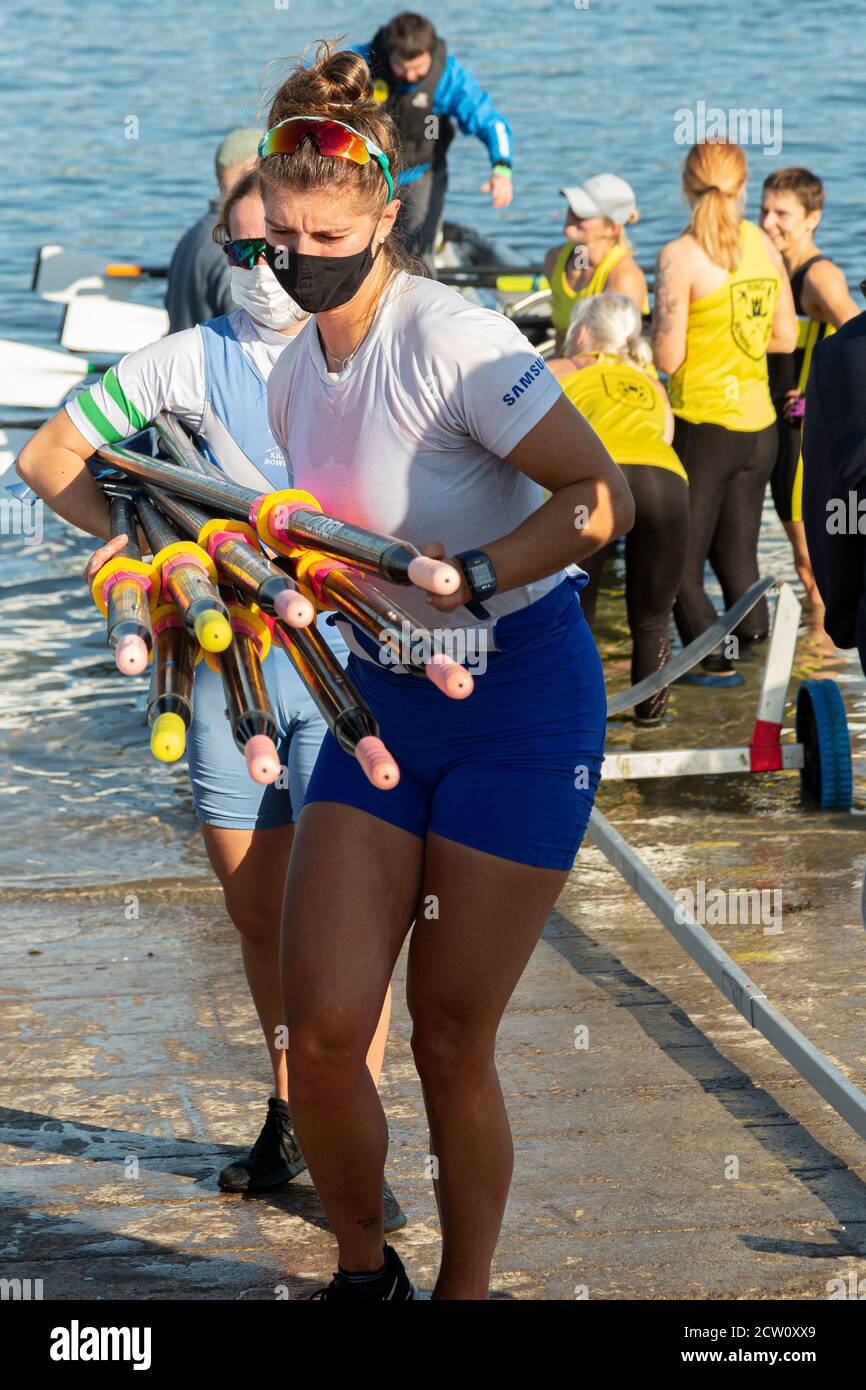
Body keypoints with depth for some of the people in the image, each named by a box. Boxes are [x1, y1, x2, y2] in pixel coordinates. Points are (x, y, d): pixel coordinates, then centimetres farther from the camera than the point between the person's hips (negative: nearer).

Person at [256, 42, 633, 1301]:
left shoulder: (451, 339, -16)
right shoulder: (296, 374, 8)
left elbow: (602, 496, -19)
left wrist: (467, 582, -25)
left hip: (520, 697, -6)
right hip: (381, 698, 6)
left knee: (452, 1045, -1)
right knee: (321, 1031, -4)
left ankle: (464, 1293, 19)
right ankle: (364, 1271, 20)